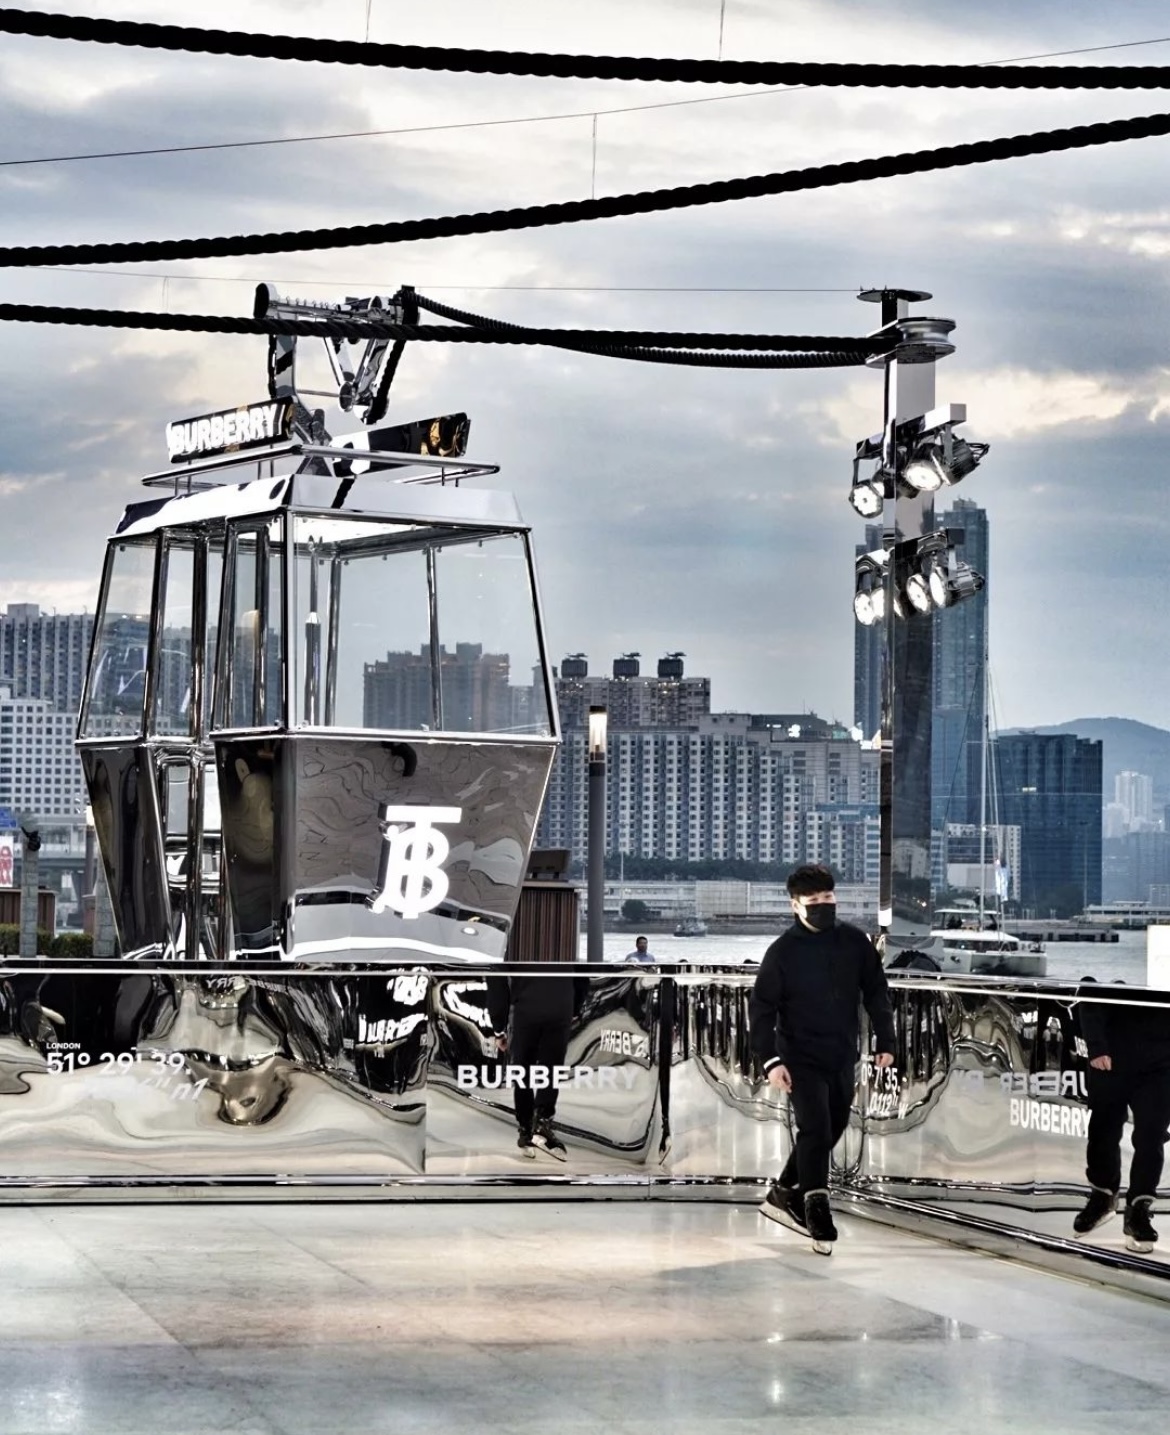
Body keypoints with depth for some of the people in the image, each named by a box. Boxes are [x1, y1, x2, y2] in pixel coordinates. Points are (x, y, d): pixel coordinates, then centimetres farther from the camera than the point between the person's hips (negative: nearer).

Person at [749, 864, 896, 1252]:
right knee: (815, 1131, -13)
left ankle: (783, 1195, 29)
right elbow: (761, 1008, -8)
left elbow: (876, 993, 9)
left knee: (830, 1132, 13)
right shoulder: (782, 952, -10)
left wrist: (885, 1041, 7)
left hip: (843, 1058, 5)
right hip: (801, 1059, -5)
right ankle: (817, 1211, -3)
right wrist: (770, 1059, -16)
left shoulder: (855, 942, -1)